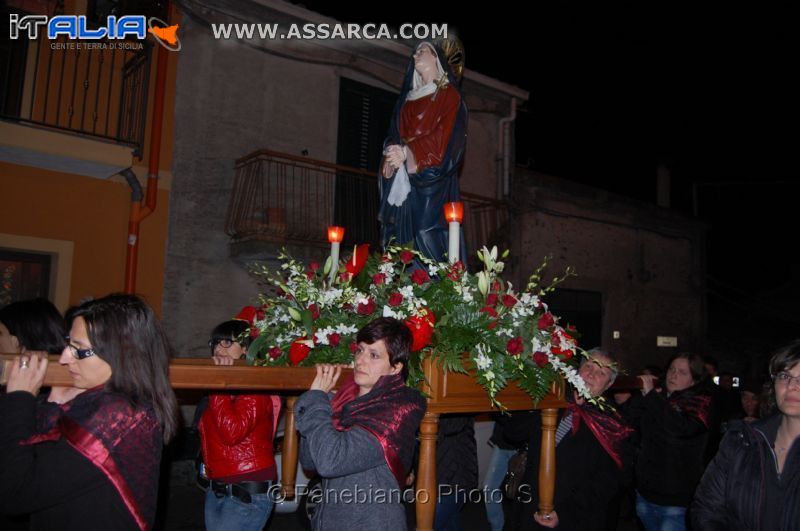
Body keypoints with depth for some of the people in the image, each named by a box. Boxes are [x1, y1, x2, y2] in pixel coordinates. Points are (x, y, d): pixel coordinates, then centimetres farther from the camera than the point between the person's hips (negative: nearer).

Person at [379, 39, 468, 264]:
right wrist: (391, 156, -5)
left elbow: (446, 138, -9)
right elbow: (395, 134, 17)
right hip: (403, 182, 6)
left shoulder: (449, 94, 4)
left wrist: (407, 153, -16)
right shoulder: (409, 98, 23)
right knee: (402, 241, 0)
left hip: (432, 180, -6)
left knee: (428, 242, -14)